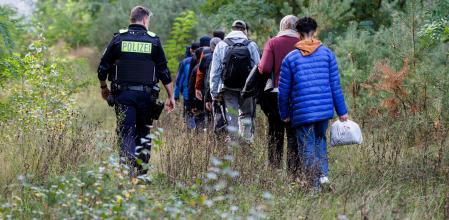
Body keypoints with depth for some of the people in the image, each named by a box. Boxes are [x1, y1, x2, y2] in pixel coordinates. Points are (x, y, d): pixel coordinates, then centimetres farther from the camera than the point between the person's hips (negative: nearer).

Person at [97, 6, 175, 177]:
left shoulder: (118, 39, 3)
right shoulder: (153, 41, 2)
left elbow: (103, 68, 4)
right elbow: (164, 72, 2)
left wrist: (103, 88, 21)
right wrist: (170, 96, 8)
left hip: (123, 94, 0)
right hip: (146, 95, 0)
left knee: (126, 134, -1)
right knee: (144, 133, 14)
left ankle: (128, 170, -17)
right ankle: (141, 171, 12)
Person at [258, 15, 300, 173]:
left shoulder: (272, 43, -2)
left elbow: (265, 68, -11)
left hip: (275, 93, 1)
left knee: (275, 132, 11)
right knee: (293, 134, 5)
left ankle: (274, 169, 12)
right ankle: (293, 171, 1)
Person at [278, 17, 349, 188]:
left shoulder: (290, 58, 0)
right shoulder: (327, 53, 2)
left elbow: (283, 90, 3)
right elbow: (335, 85, 3)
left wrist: (284, 114, 14)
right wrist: (342, 111, 8)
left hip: (302, 113, -2)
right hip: (325, 109, 2)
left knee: (307, 148, 5)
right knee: (320, 140, 23)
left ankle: (315, 185, 2)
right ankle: (324, 173, 5)